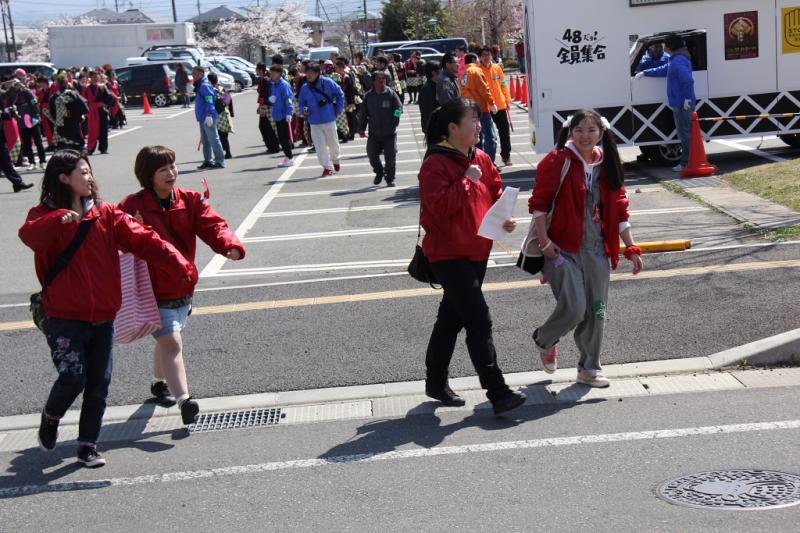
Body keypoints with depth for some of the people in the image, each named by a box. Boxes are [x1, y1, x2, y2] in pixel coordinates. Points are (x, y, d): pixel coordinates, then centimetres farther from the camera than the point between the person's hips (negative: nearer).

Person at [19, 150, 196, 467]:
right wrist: (61, 220, -45)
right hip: (64, 318, -4)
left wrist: (180, 268, -14)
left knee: (99, 383, 5)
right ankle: (50, 418, 19)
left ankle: (88, 446, 20)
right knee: (72, 378, -13)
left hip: (103, 318, 4)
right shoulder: (46, 215, -3)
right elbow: (29, 235, -26)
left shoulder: (106, 214, 7)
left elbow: (144, 240, -3)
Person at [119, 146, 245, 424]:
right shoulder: (132, 207, -13)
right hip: (154, 292, -5)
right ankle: (184, 400, -18)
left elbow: (212, 224, -13)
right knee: (171, 341, -16)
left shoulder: (190, 200, -1)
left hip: (183, 288, 6)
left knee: (167, 339, 24)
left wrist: (230, 245, -33)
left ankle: (159, 382, 48)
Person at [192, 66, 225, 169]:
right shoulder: (200, 85, 18)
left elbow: (209, 101, -23)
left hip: (208, 118, -11)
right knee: (205, 140, 15)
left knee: (213, 139, -7)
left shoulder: (204, 85, -15)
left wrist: (209, 115, -29)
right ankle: (208, 161, 22)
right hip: (203, 118, 11)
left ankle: (220, 161, -5)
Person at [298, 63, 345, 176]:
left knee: (333, 142, 15)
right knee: (320, 146, -6)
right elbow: (302, 102, 12)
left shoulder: (327, 83, -11)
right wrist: (304, 109, -9)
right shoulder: (304, 87, -1)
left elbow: (340, 94, 1)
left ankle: (336, 160, 42)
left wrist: (338, 109, -2)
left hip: (329, 120, -1)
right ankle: (327, 167, 6)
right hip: (314, 122, 1)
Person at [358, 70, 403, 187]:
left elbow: (399, 108, -1)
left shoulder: (391, 94, -5)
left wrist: (394, 123, -7)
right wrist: (362, 128, 8)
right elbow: (363, 114, 9)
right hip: (374, 133, 2)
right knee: (372, 155, 2)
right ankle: (379, 173, 28)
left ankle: (390, 179, 13)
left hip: (389, 133, -2)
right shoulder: (368, 96, 2)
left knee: (390, 157, -1)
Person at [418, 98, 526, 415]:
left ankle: (436, 382, 32)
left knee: (451, 318, 18)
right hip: (448, 254, -8)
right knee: (479, 321, -12)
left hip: (477, 251, 8)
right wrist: (467, 181, -21)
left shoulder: (481, 159, 9)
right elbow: (439, 206, -25)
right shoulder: (435, 164, -15)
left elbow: (496, 190, 20)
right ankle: (497, 393, -10)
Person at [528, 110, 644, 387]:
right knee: (574, 307, -14)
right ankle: (544, 340, 18)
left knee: (596, 312, 8)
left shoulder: (608, 166, 8)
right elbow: (538, 203, -8)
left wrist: (631, 248, 9)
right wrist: (545, 242, -13)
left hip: (597, 250, 6)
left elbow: (619, 211, 13)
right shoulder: (557, 162, -9)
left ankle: (590, 368, 24)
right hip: (563, 249, -5)